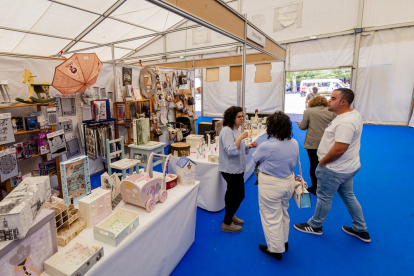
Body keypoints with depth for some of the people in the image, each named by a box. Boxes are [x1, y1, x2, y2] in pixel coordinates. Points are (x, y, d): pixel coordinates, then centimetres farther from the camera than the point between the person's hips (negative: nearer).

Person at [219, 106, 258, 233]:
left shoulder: (235, 130, 10)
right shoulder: (227, 131, -20)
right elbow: (231, 150, -29)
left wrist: (249, 146, 2)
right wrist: (241, 137, -29)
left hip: (235, 168, 9)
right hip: (231, 169, -9)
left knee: (233, 194, 22)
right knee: (238, 195, 0)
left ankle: (230, 215, 42)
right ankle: (226, 224, 16)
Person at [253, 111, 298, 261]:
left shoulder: (267, 146, -26)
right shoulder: (294, 143, -6)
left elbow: (255, 157, -6)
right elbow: (294, 162, 8)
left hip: (271, 184, -7)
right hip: (288, 181, 7)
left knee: (271, 217, 10)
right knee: (283, 213, 25)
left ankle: (276, 249, 26)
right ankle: (284, 242, 44)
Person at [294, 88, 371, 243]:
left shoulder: (345, 122, -28)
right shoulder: (353, 114, 6)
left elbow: (339, 149, -32)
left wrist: (322, 162, -16)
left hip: (335, 169, -10)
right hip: (347, 166, 10)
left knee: (324, 198, 9)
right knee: (349, 196, 23)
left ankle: (315, 226, 30)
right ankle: (361, 230, 38)